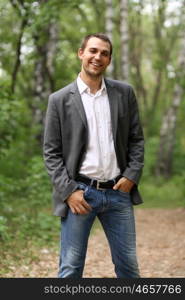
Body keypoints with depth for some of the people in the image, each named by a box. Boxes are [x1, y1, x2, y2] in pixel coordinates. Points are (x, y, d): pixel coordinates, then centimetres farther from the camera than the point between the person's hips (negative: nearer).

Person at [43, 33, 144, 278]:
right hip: (79, 193, -2)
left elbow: (136, 138, 10)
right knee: (71, 269, 3)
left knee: (128, 266, 9)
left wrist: (132, 176, -4)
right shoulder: (60, 99, 0)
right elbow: (51, 152, -1)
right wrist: (68, 191, -10)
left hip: (118, 192, 2)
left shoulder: (124, 93, 6)